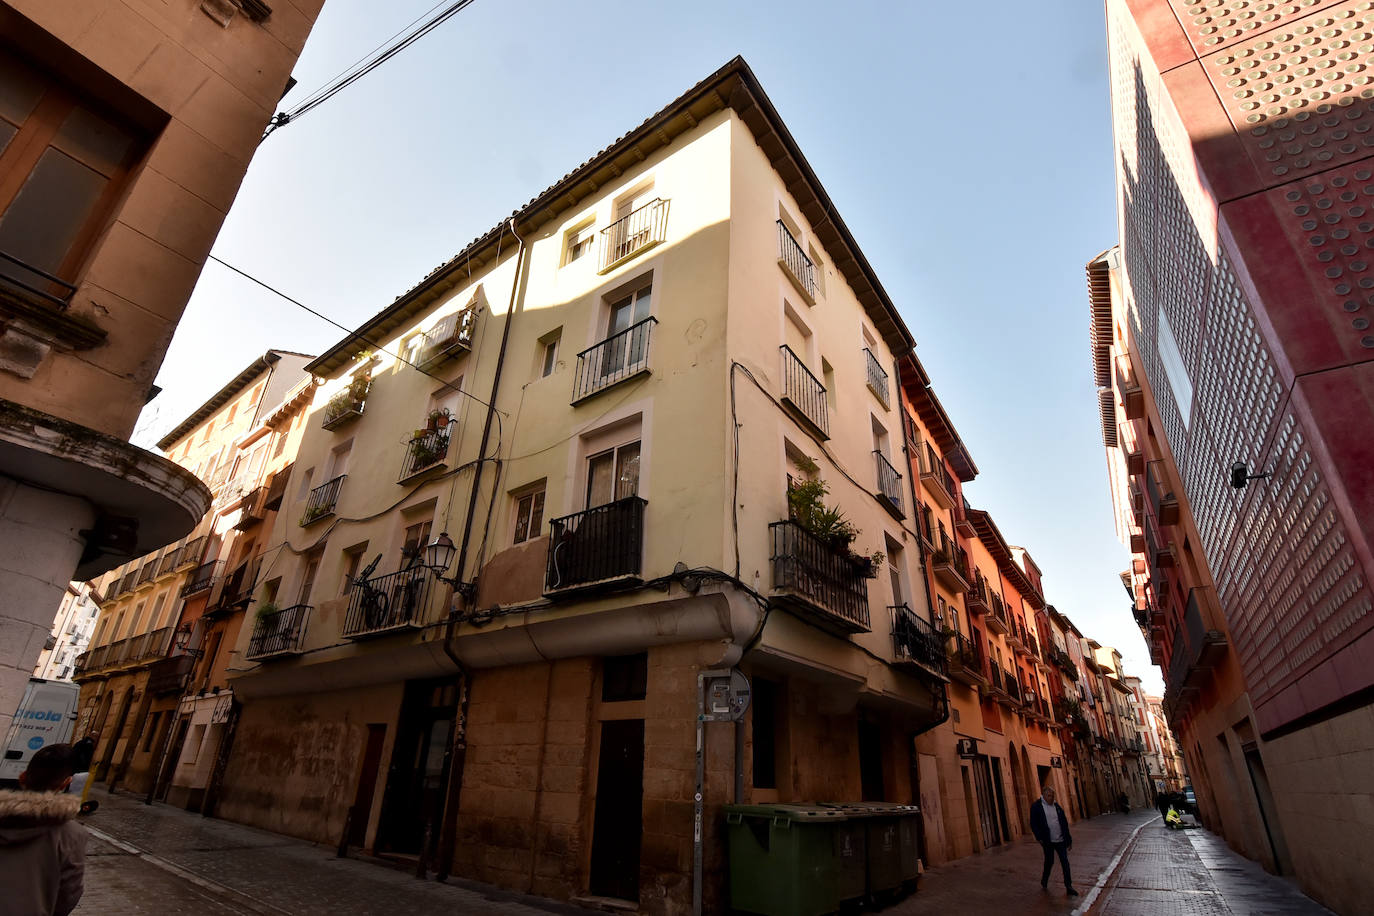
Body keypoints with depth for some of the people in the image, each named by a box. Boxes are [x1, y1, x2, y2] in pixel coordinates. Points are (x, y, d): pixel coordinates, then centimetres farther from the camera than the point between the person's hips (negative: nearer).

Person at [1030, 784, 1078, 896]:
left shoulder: (1056, 806, 6)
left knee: (1065, 862, 3)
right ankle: (1044, 881, 29)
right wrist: (1040, 838, -14)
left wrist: (1069, 839, 9)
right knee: (1049, 862, 7)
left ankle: (1068, 886, 13)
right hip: (1048, 841, -4)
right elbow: (1033, 824, -7)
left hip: (1060, 840, 4)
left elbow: (1064, 823, 12)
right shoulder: (1036, 807, -8)